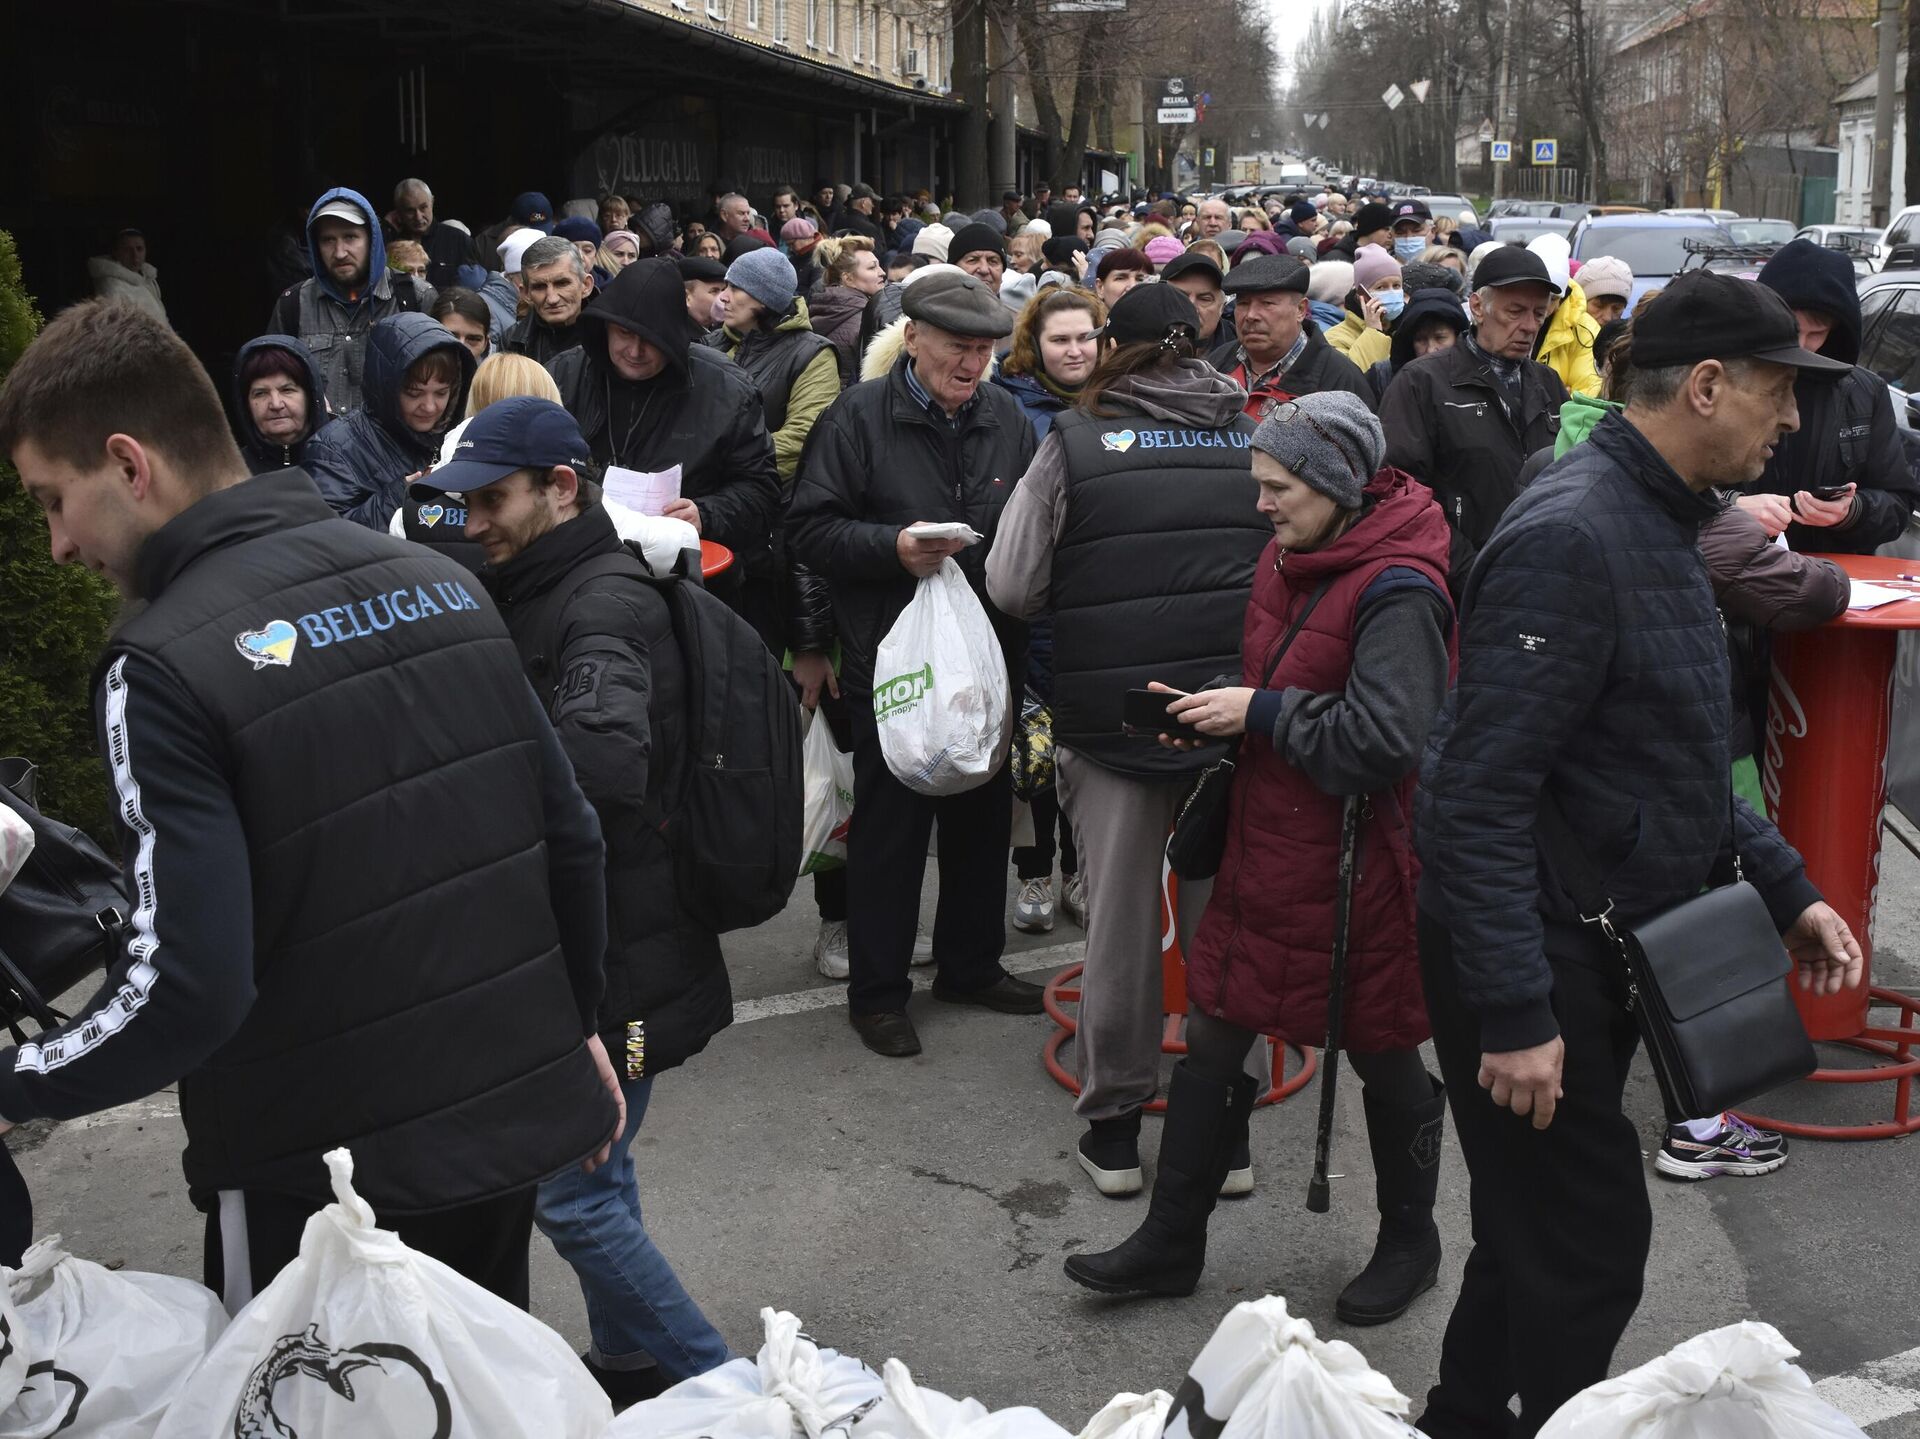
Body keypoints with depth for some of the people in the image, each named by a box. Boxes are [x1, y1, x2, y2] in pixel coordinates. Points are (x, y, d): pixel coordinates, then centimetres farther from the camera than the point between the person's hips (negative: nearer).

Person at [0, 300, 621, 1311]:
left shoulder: (162, 667, -19)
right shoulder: (440, 582, 1)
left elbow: (185, 988, -24)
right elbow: (571, 838, 5)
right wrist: (572, 1026, 18)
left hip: (325, 1178, -6)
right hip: (514, 1116, 6)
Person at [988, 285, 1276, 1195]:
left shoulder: (1075, 441, -5)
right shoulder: (1257, 439, 2)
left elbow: (1013, 588, -6)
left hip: (1112, 708, -2)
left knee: (1122, 915, 10)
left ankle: (1114, 1120, 20)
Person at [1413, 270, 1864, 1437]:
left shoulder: (1663, 526, 11)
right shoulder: (1569, 539, -22)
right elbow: (1480, 795, -26)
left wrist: (1785, 888, 13)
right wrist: (1513, 1013, -27)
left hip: (1599, 956, 10)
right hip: (1534, 963, -10)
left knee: (1541, 1236, 20)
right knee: (1592, 1252, -1)